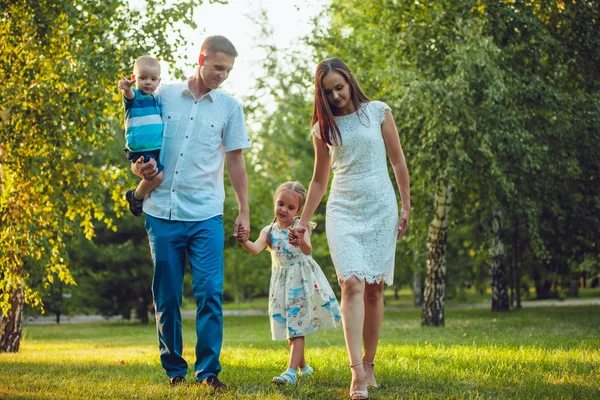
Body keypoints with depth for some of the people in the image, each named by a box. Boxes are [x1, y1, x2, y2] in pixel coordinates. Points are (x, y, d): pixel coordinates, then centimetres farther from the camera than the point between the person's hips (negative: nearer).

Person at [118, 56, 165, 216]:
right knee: (156, 176, -22)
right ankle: (136, 197, 4)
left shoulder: (156, 99, 13)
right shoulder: (134, 95, -6)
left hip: (159, 147, 7)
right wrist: (126, 88, -53)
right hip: (140, 149, -7)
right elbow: (129, 95, -32)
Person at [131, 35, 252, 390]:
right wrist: (139, 167, -8)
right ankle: (174, 369, 16)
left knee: (210, 292, -9)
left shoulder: (230, 108, 6)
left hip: (206, 215, -1)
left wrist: (244, 211, 7)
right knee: (166, 295, 5)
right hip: (162, 211, 1)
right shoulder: (164, 96, 6)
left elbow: (236, 162, 10)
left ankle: (208, 370, -3)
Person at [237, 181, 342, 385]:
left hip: (302, 280, -5)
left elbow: (308, 250, -26)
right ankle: (303, 366, 31)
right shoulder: (269, 231, 3)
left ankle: (291, 371, -15)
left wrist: (301, 242, -50)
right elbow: (256, 248, -15)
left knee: (297, 327, -10)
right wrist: (245, 242, -38)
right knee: (289, 326, 13)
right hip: (282, 282, 5)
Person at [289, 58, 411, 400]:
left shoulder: (377, 112, 3)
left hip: (381, 209, 0)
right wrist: (302, 224, 15)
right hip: (343, 211, 0)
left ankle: (369, 365, 13)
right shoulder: (323, 128, 9)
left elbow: (398, 162, 6)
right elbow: (320, 180, 17)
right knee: (352, 284, -16)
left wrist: (406, 207, 3)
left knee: (374, 290, 1)